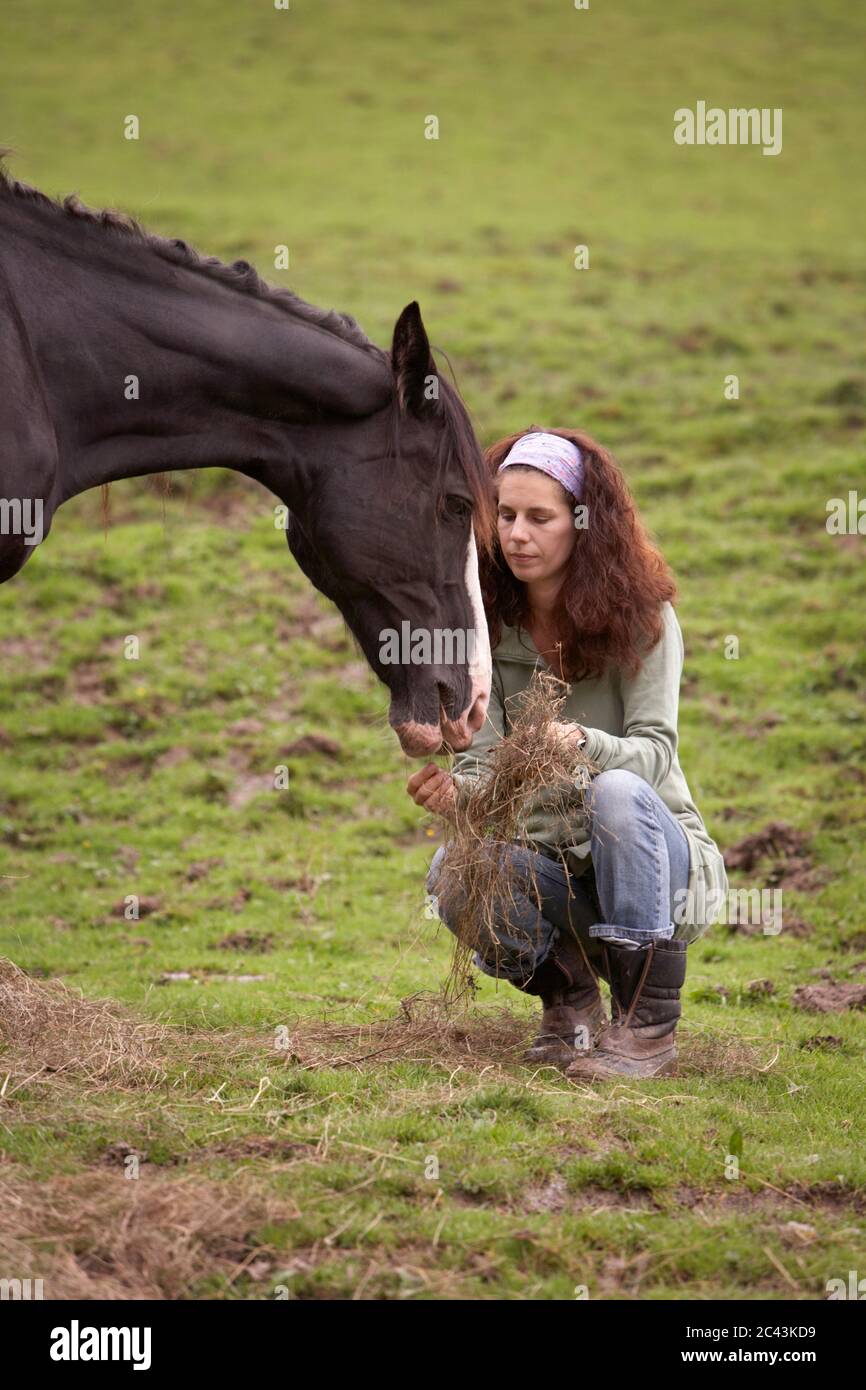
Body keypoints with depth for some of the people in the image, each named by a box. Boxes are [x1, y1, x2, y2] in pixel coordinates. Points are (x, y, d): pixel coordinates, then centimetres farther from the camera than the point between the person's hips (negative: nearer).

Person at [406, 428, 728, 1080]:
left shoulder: (641, 614, -10)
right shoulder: (488, 625, -1)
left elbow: (654, 750, -20)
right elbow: (485, 756, -8)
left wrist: (583, 744, -43)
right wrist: (457, 790, -33)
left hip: (651, 854, -3)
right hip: (548, 862, 3)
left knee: (617, 792, -36)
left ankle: (649, 1029, -24)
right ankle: (568, 993, 3)